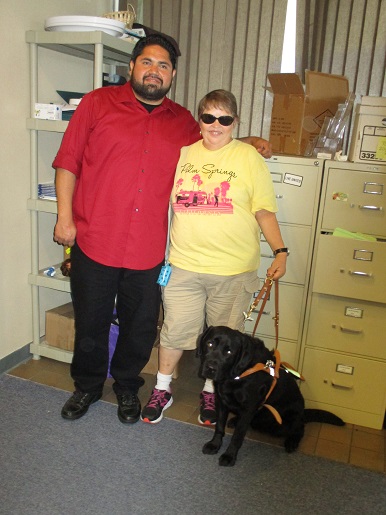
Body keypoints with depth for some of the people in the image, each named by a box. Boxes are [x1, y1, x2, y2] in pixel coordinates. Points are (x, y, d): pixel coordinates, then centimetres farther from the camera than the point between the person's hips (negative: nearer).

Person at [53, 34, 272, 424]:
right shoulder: (98, 103, 1)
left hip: (149, 250, 2)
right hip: (94, 241, -2)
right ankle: (87, 386, 38)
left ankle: (127, 386, 39)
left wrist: (249, 144, 11)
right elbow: (68, 161, 0)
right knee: (90, 323, 14)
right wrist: (64, 216, -6)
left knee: (140, 328, 14)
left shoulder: (182, 121, 10)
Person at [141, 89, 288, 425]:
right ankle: (162, 389, 32)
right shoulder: (183, 154, 8)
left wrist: (280, 251, -10)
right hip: (183, 264, 2)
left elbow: (264, 211, 0)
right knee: (175, 330, 9)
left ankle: (211, 392, 34)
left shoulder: (248, 157, 1)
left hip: (234, 270, -1)